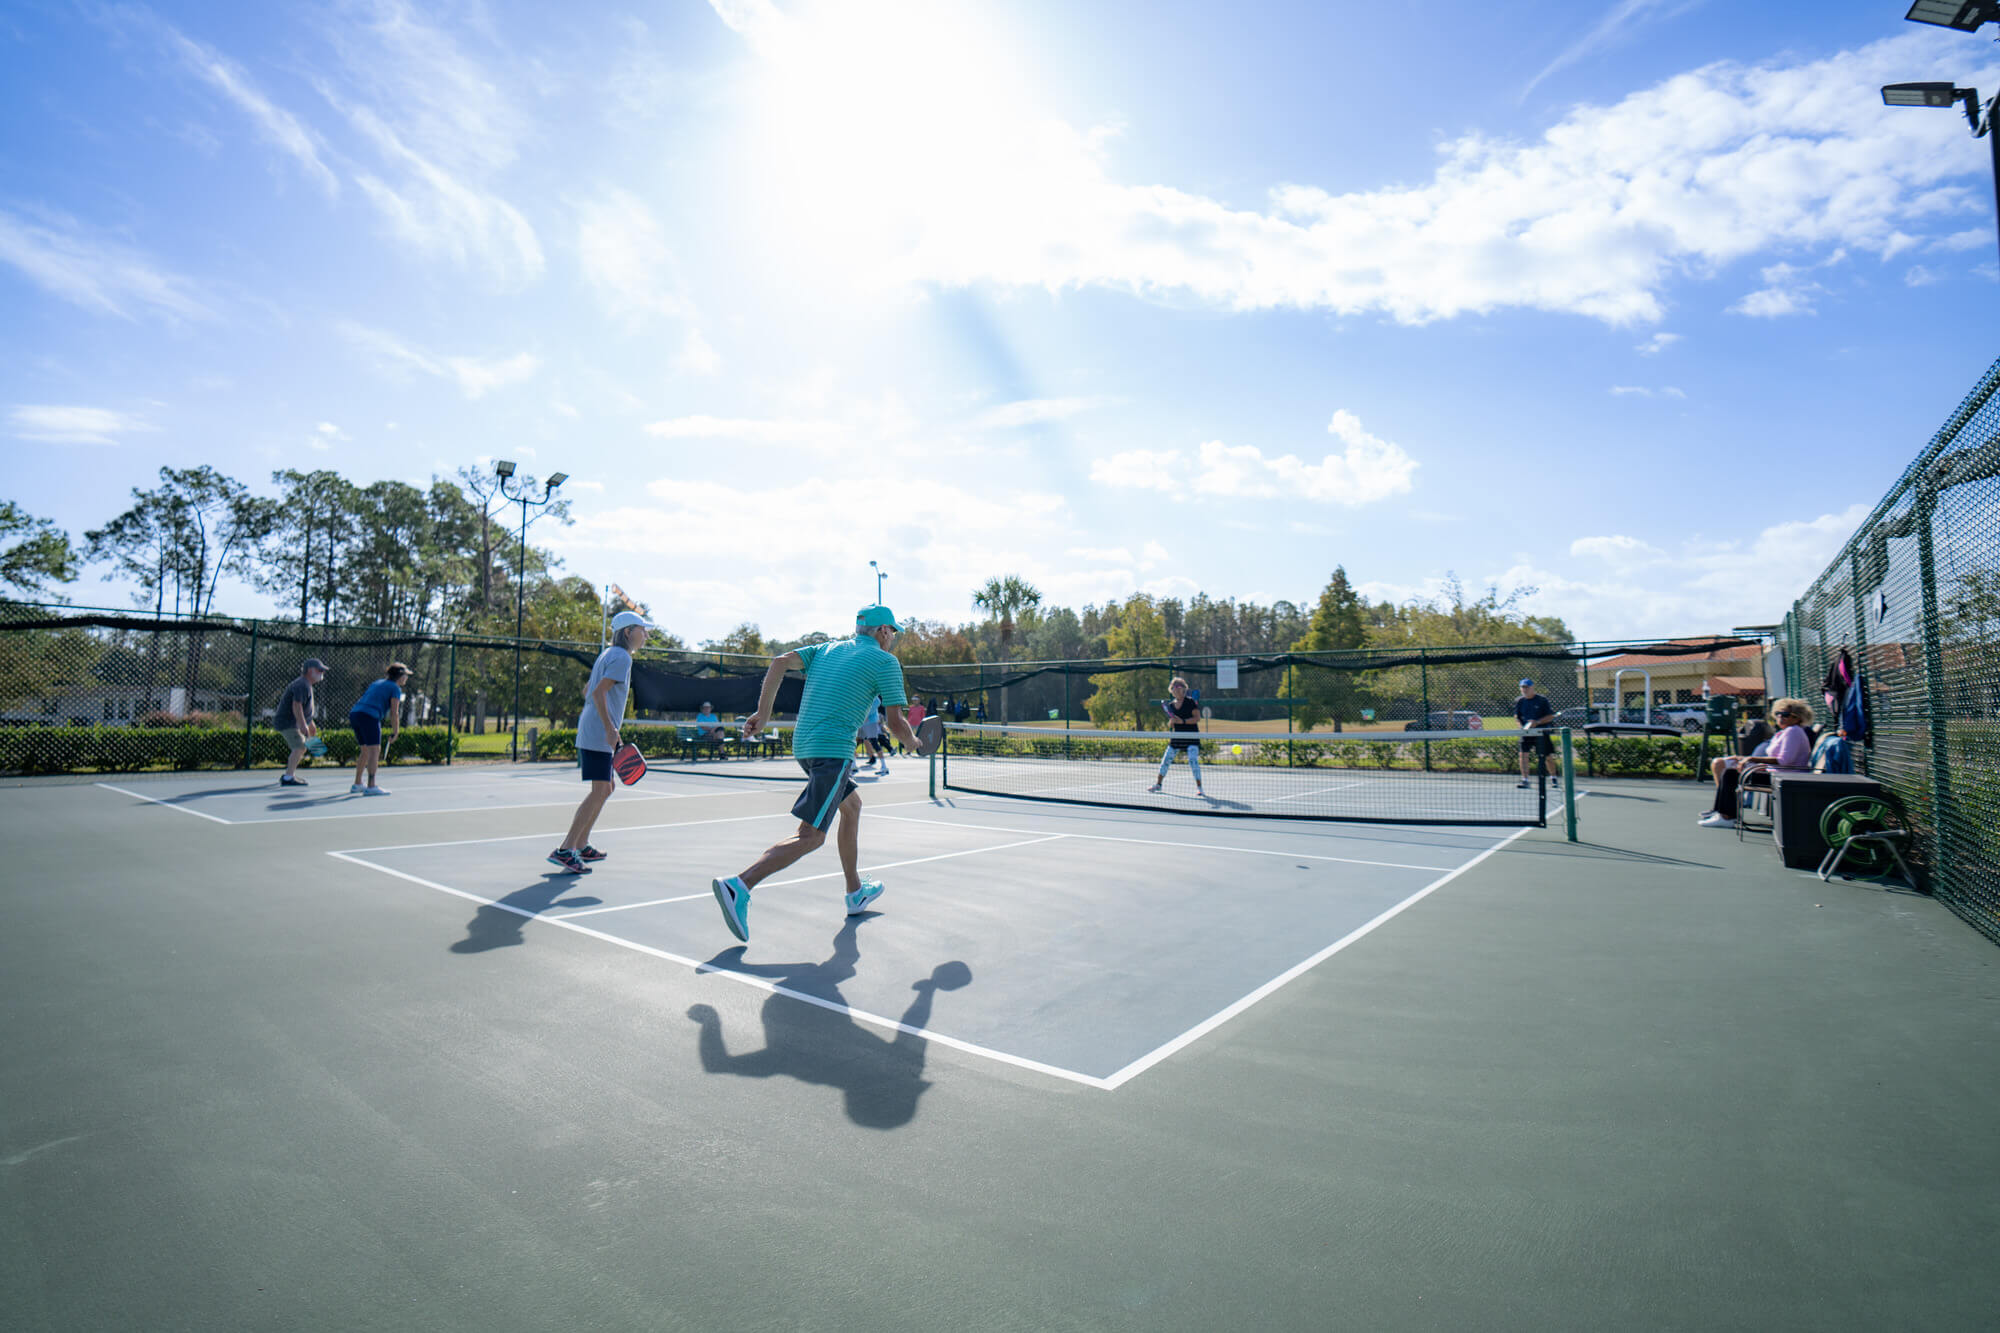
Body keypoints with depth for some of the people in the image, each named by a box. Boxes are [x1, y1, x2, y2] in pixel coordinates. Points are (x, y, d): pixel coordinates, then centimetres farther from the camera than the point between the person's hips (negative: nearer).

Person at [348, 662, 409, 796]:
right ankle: (371, 787, -15)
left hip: (354, 713, 9)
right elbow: (394, 713, -5)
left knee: (365, 751, 19)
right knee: (375, 750, -9)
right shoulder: (395, 688, 2)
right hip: (369, 716, -9)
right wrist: (394, 733, -1)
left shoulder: (377, 683, 26)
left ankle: (357, 784, 25)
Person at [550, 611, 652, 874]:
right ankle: (565, 850, -15)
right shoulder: (621, 657, -10)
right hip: (598, 734, -10)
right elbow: (598, 693, -20)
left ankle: (581, 846, 20)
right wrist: (610, 729, -23)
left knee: (605, 789, 15)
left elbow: (588, 690, 25)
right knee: (599, 791, -13)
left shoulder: (608, 655, 19)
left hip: (589, 732, 11)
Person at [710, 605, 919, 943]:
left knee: (852, 805, 25)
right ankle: (739, 886, -24)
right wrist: (914, 743, 18)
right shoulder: (886, 661, 1)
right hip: (834, 750, -8)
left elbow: (781, 662, 5)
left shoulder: (827, 648, 18)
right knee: (810, 836, -9)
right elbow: (896, 725, -2)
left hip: (803, 746, 8)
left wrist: (763, 712, 5)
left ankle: (855, 893, 32)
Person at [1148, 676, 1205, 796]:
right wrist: (1170, 724, -8)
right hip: (1177, 737, 5)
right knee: (1166, 760, 7)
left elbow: (1197, 718, -12)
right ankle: (1158, 783, 24)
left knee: (1193, 760, -18)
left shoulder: (1190, 701, -5)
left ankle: (1199, 787, -8)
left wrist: (1182, 721, -21)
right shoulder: (1171, 705, 10)